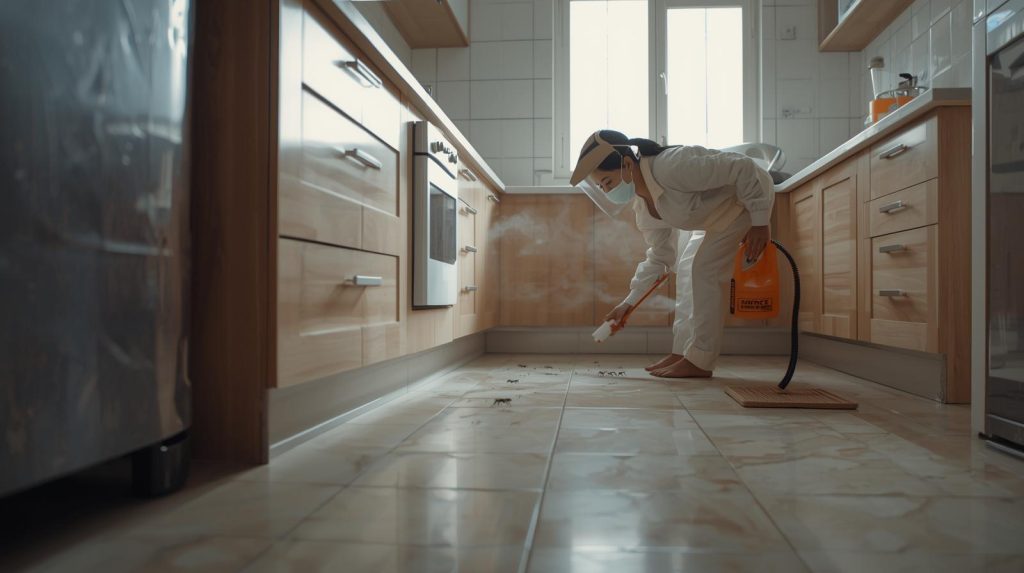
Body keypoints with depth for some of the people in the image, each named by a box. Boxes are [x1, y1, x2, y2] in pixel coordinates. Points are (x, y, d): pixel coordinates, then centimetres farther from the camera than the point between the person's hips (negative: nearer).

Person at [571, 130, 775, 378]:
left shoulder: (672, 168, -37)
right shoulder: (642, 206, -8)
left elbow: (743, 168, -32)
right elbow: (659, 257, 4)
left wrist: (759, 223, -28)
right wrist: (628, 303, 3)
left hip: (752, 193, -9)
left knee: (705, 268, -15)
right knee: (687, 267, 6)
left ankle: (700, 361, -8)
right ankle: (682, 352, 11)